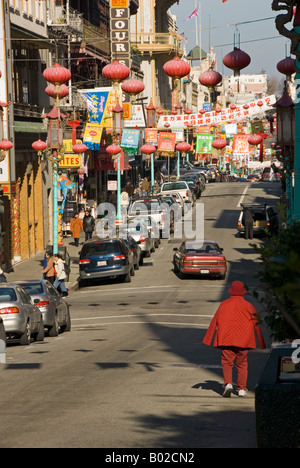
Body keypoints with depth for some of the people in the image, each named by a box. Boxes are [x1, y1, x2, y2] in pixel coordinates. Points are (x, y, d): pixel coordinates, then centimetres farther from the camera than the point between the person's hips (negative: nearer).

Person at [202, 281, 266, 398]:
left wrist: (208, 339, 7)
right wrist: (262, 344, 12)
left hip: (226, 340, 0)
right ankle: (242, 389, 8)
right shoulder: (248, 306, 2)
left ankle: (228, 383, -19)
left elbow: (214, 322, 2)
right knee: (242, 364, 11)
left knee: (227, 363, 4)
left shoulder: (224, 305, 2)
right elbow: (256, 325, 5)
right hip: (243, 340, 0)